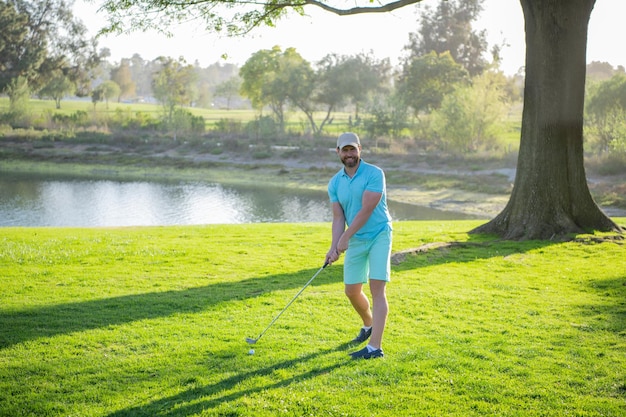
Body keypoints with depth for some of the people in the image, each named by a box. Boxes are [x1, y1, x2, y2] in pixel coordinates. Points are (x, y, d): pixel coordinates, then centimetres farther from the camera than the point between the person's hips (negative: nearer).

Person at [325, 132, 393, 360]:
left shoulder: (374, 174, -14)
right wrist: (334, 247, -12)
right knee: (351, 290, 11)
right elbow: (338, 217, 1)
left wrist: (345, 237, -18)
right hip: (355, 240, 6)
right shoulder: (335, 183, 3)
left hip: (379, 235, -6)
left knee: (377, 289, -14)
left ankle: (375, 347, -18)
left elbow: (366, 210, -20)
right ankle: (369, 325, 41)